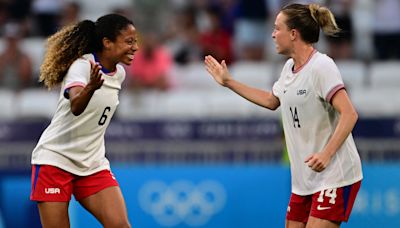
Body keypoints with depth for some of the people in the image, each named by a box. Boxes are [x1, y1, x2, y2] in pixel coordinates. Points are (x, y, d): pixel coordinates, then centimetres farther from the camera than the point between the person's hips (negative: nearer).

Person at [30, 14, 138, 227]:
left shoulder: (119, 73, 6)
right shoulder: (82, 66, -17)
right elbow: (75, 107, -37)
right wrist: (91, 87, -56)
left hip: (93, 165, 6)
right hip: (55, 159, -6)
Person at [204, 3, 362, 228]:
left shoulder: (321, 66, -16)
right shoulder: (290, 67, 11)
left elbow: (349, 115, -23)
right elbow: (271, 100, 31)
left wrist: (326, 154, -33)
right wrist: (229, 82, 31)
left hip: (335, 176, -9)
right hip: (305, 179, 9)